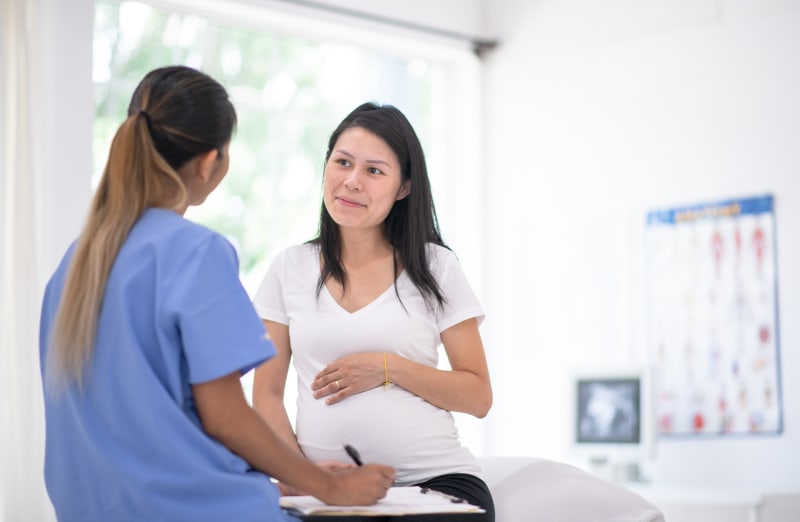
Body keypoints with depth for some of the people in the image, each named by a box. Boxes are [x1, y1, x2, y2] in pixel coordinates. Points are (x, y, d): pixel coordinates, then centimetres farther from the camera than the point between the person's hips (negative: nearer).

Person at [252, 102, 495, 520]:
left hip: (435, 479, 0)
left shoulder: (436, 267, 7)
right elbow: (266, 394, 9)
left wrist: (388, 369, -8)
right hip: (327, 488, 0)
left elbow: (478, 397, 5)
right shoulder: (290, 269, 11)